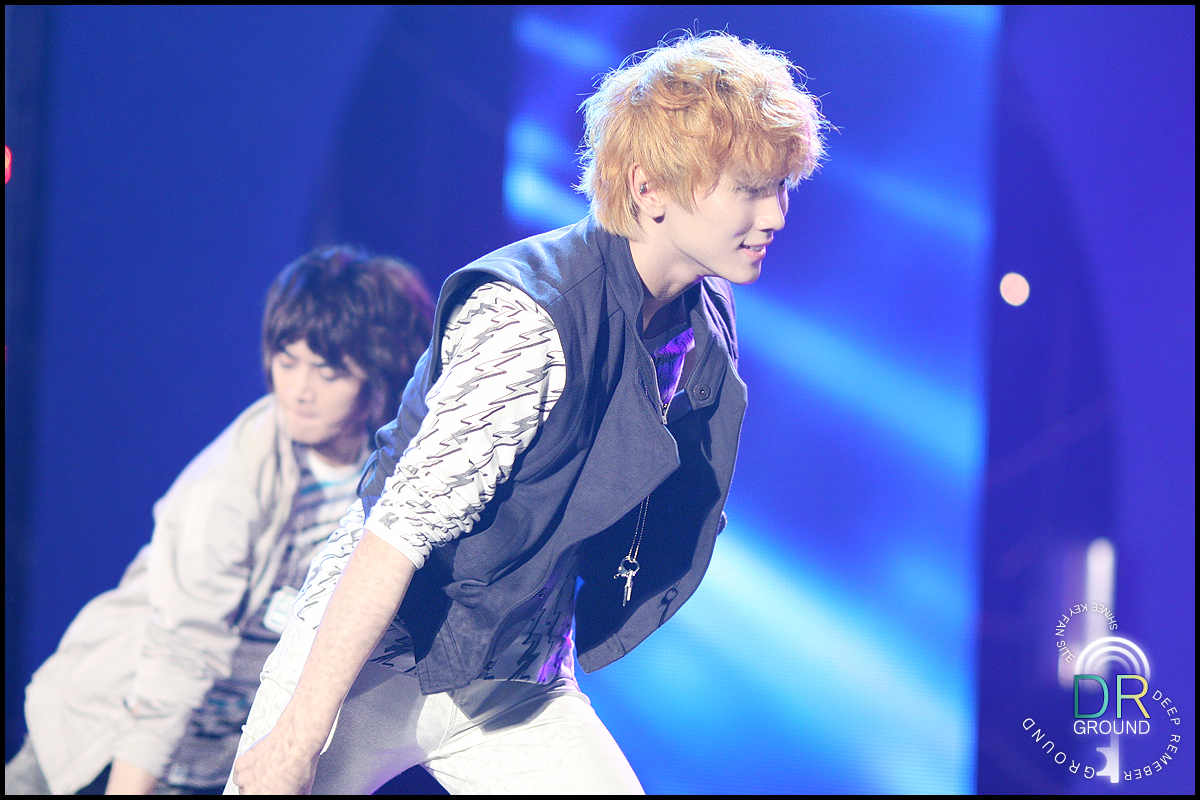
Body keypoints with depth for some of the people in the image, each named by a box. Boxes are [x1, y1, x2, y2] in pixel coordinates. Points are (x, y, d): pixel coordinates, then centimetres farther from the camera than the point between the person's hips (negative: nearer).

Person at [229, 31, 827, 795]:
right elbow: (404, 526, -27)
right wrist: (298, 738, -27)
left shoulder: (708, 323, -1)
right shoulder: (526, 318, -25)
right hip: (373, 667, -6)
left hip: (518, 687, 7)